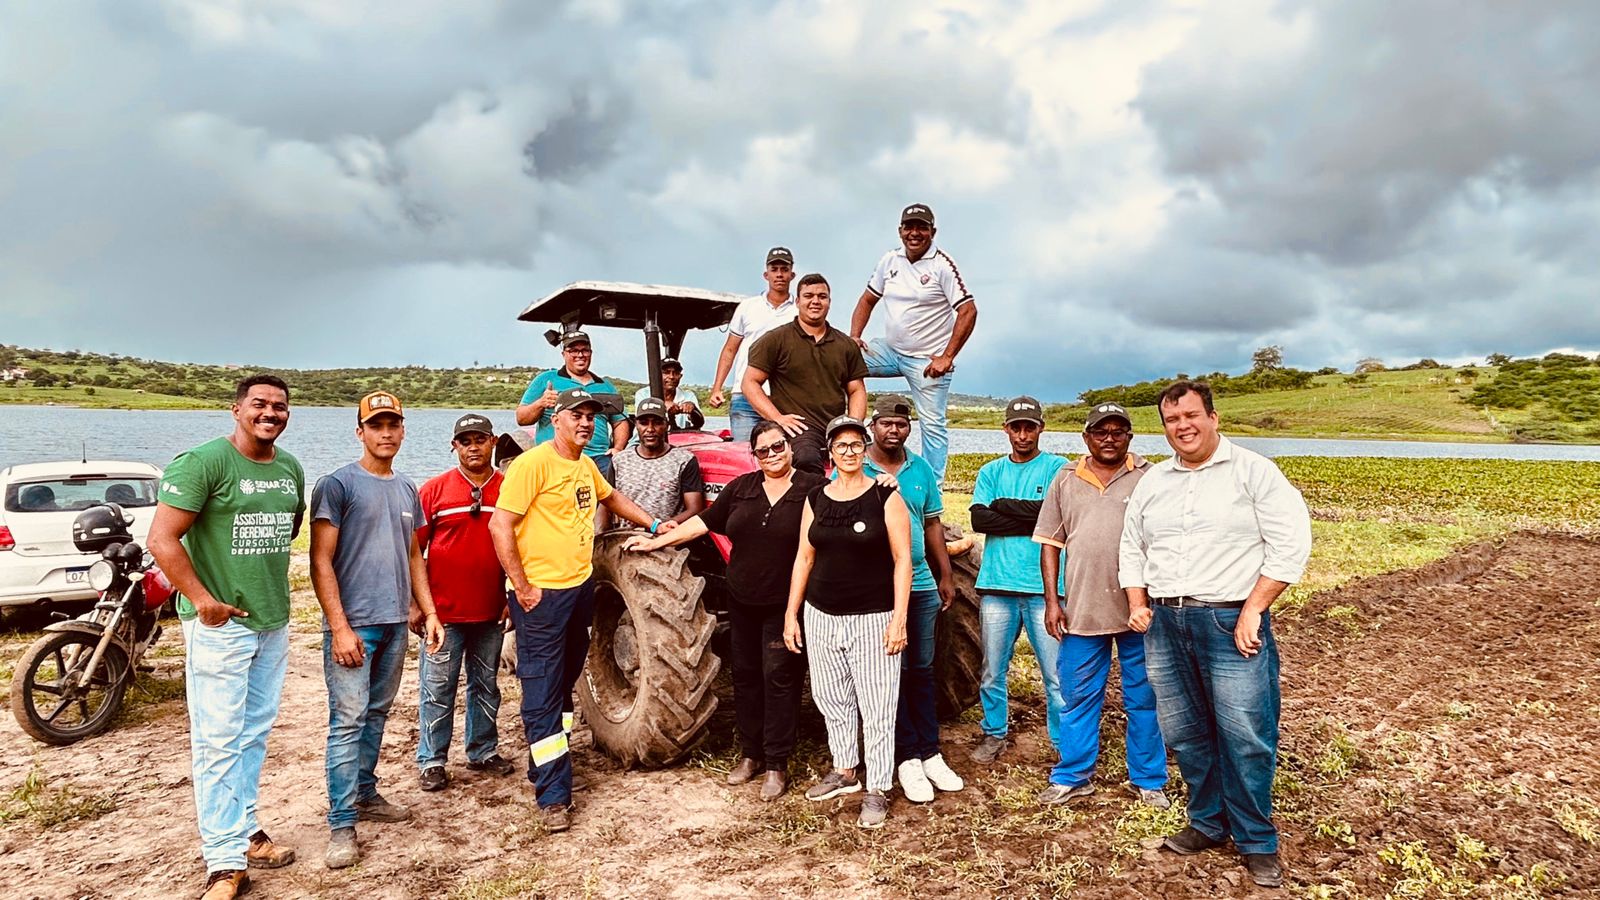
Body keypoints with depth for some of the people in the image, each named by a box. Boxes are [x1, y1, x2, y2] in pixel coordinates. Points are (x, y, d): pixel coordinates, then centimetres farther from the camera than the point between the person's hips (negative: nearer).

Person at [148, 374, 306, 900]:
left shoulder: (292, 469, 8)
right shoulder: (202, 462, -13)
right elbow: (162, 539, -16)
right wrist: (201, 599, -16)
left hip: (273, 621, 7)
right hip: (220, 622, -7)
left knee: (255, 734, 15)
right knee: (218, 740, -1)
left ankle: (243, 831, 30)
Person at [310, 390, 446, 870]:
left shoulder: (407, 489, 12)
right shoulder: (337, 484, -8)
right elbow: (321, 561, -11)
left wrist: (429, 612, 12)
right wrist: (339, 627, -17)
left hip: (396, 623, 6)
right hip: (353, 624, -6)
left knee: (377, 715, 15)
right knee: (348, 721, -5)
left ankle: (366, 794, 29)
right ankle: (341, 824, 2)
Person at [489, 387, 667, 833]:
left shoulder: (586, 466, 12)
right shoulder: (533, 463, -14)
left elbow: (611, 497, 32)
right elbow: (500, 525, -18)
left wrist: (653, 524, 26)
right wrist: (522, 586, -19)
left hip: (581, 588, 9)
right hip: (542, 595, -9)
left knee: (562, 688, 19)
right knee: (542, 698, -3)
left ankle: (543, 766, 36)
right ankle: (553, 796, 2)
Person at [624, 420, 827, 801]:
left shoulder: (814, 489, -6)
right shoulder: (741, 488, 7)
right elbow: (703, 522, 11)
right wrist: (656, 542, 11)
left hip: (785, 606, -5)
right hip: (742, 601, 5)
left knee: (779, 680, 1)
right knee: (746, 676, 13)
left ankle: (777, 765, 12)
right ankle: (750, 754, 28)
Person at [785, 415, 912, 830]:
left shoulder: (885, 497, -5)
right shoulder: (816, 499, 7)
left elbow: (902, 559, -7)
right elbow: (804, 558, 10)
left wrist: (899, 619, -12)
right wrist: (791, 615, 8)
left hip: (873, 618, -4)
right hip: (821, 617, 5)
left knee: (876, 706, 1)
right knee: (832, 699, 15)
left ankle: (877, 789, 14)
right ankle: (844, 771, 34)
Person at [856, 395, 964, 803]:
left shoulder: (921, 470, 7)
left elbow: (932, 525, 13)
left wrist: (945, 576, 12)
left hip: (921, 585, 4)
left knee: (921, 670, 12)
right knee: (890, 672, 4)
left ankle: (930, 753, 23)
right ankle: (907, 758, 14)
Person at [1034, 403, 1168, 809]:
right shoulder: (1066, 480, 8)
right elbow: (1050, 542, 8)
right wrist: (1051, 600, 1)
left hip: (1140, 610, -2)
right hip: (1081, 610, 2)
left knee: (1144, 699, 10)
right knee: (1078, 697, 11)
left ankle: (1149, 780, 25)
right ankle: (1072, 777, 24)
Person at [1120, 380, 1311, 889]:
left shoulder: (1253, 471, -2)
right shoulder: (1152, 482, 13)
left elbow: (1291, 544, -8)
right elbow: (1131, 548, 21)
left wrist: (1252, 610, -13)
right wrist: (1137, 604, 7)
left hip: (1231, 622, -5)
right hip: (1164, 623, 5)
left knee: (1245, 737, -2)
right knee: (1184, 733, 12)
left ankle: (1257, 842, 16)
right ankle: (1208, 824, 29)